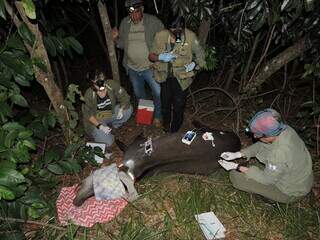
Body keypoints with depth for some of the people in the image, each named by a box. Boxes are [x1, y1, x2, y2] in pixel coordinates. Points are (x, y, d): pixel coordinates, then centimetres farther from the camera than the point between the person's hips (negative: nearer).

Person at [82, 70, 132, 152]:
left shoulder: (112, 85, -21)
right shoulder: (89, 94, -25)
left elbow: (125, 97, -10)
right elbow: (88, 114, -16)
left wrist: (121, 109, -28)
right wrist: (100, 126, -27)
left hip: (111, 114, 4)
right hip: (96, 120, -4)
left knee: (128, 109, -18)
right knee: (106, 142, -22)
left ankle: (113, 126, 5)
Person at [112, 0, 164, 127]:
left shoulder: (154, 21, -11)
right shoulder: (124, 23, 0)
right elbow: (122, 45, 8)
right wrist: (116, 38, -13)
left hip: (150, 67, -4)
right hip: (132, 68, 4)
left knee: (158, 93, -2)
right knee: (138, 93, 21)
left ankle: (157, 116, 24)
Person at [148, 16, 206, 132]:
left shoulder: (190, 36, -14)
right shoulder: (160, 35, -11)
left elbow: (199, 53, 1)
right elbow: (151, 56, -3)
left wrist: (194, 63, -18)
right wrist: (161, 57, -24)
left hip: (181, 77, -2)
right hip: (164, 76, 2)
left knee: (179, 106, 6)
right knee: (165, 104, 18)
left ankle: (175, 133, 30)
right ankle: (166, 123, 50)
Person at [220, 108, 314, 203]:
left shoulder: (279, 155, -41)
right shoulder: (284, 129, -18)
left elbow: (266, 179, -23)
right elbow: (261, 146, -2)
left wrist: (241, 169, -16)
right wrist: (238, 154, -6)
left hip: (290, 193, -8)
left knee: (235, 176, -11)